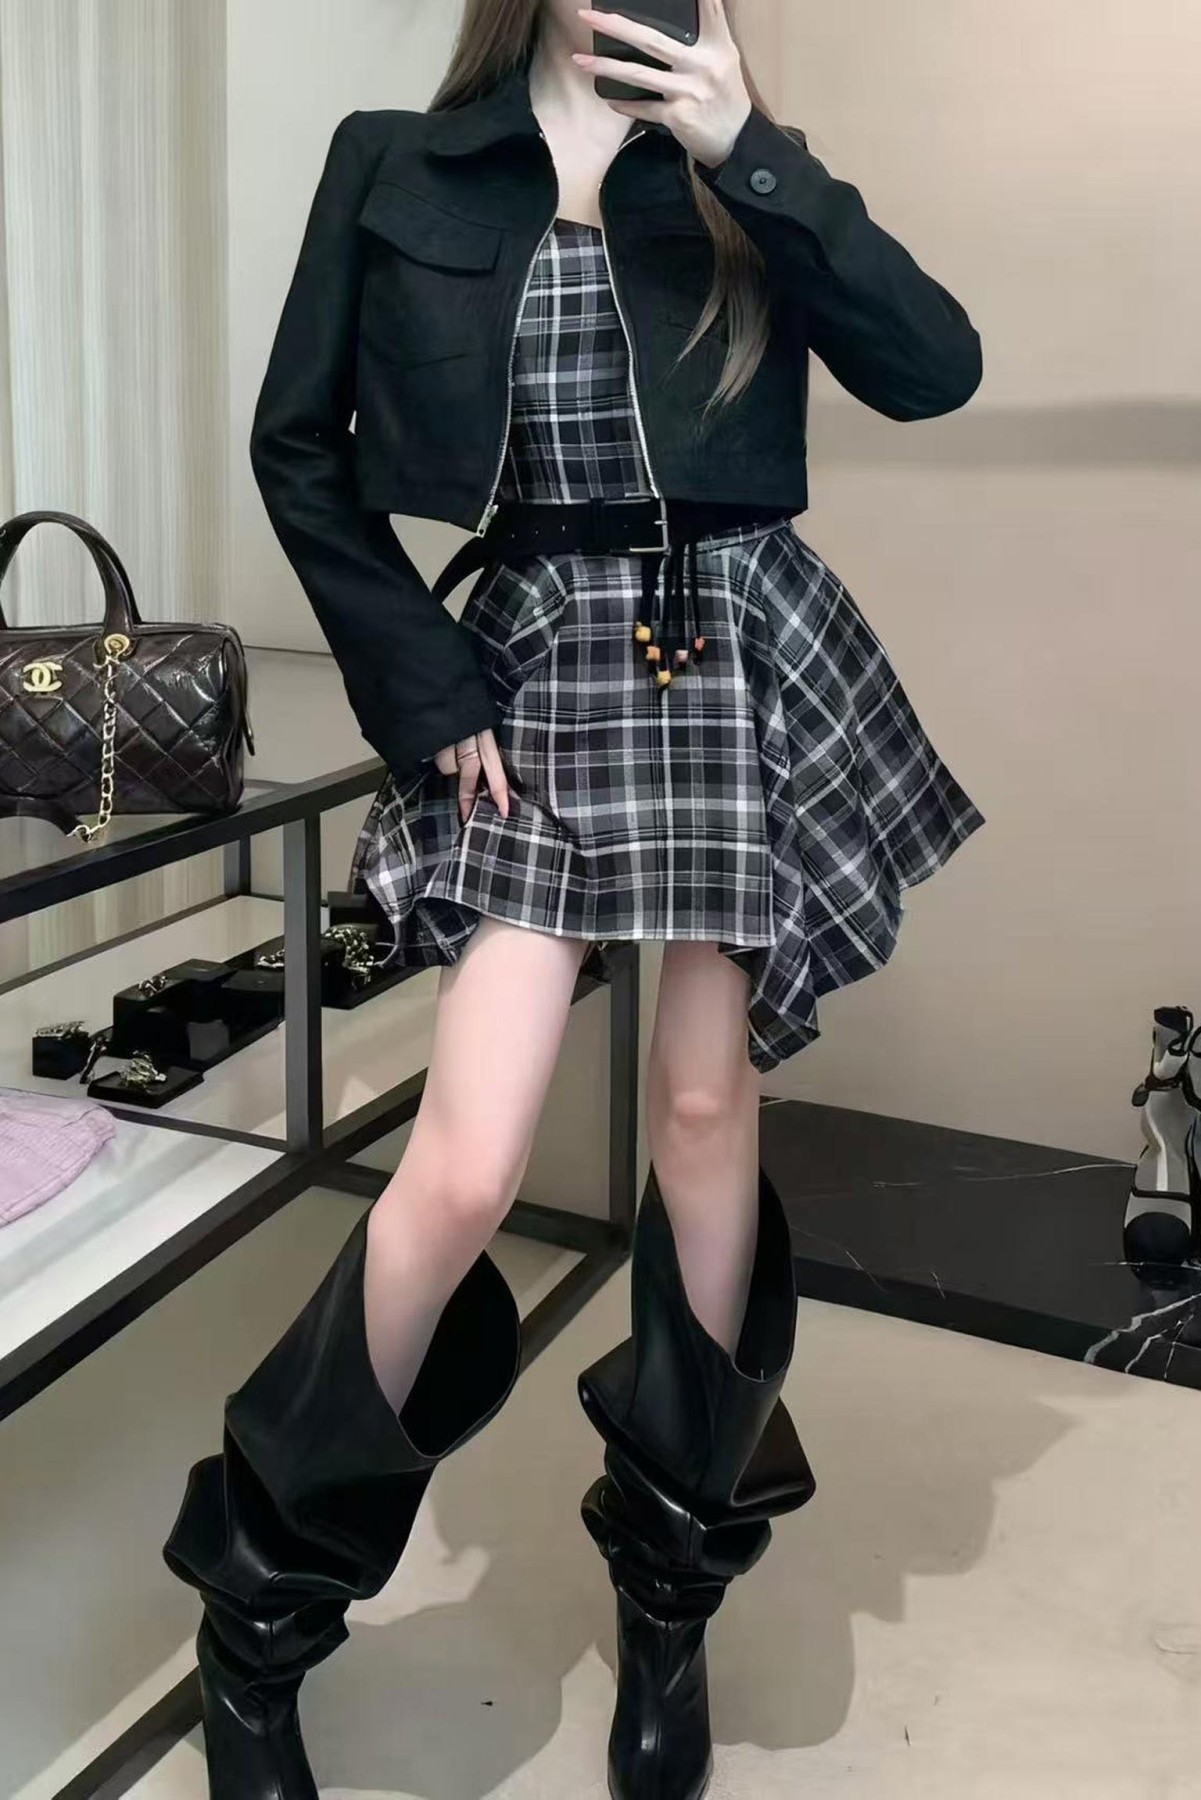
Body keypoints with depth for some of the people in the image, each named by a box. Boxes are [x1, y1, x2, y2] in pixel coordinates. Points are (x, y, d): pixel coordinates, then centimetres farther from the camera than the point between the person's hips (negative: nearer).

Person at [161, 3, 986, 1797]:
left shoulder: (737, 173, 8)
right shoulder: (397, 168, 4)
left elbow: (934, 368, -5)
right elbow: (298, 448, 4)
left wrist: (747, 154, -12)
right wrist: (421, 690, -3)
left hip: (742, 650, 2)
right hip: (538, 660, -2)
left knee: (706, 1104, 5)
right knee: (466, 1170, -9)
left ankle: (672, 1591, 25)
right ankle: (260, 1609, 12)